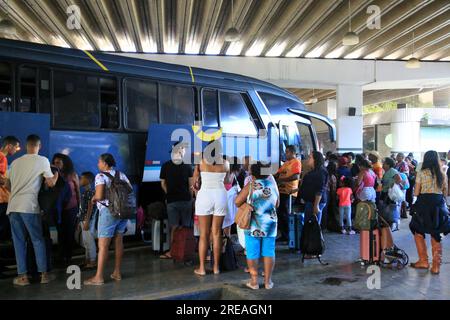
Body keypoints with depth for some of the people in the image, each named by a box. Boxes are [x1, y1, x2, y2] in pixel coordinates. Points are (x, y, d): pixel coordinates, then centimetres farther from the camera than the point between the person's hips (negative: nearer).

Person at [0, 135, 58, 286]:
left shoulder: (15, 162, 15)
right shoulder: (42, 160, 0)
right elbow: (51, 183, 1)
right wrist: (56, 173, 21)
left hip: (13, 206, 4)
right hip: (29, 206, -4)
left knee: (19, 241, 8)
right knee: (38, 240, 7)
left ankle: (23, 276, 9)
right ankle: (43, 274, 10)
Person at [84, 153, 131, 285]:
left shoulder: (101, 176, -8)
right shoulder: (122, 175, 12)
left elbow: (99, 195, -19)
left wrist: (93, 199, 1)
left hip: (108, 211, -7)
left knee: (103, 245, -2)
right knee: (119, 241, 13)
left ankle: (99, 277, 1)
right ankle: (117, 272, 20)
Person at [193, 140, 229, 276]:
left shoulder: (201, 161, 0)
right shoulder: (225, 163, 3)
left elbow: (195, 177, 16)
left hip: (205, 195, -1)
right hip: (220, 195, 2)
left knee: (204, 234, 4)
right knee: (217, 233, 8)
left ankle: (202, 268, 9)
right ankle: (216, 267, 15)